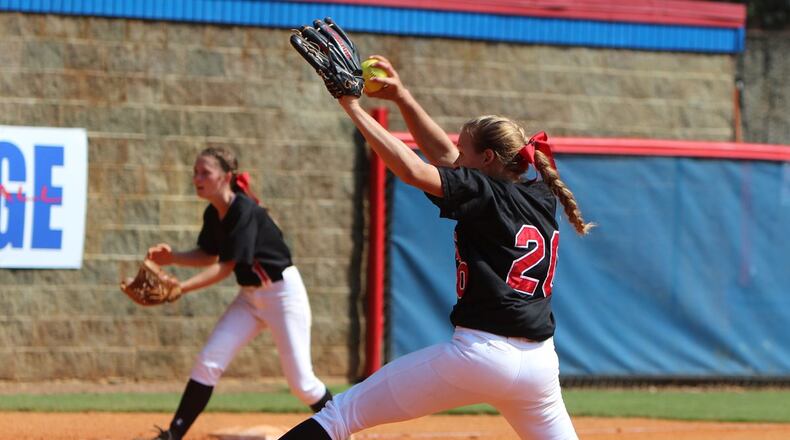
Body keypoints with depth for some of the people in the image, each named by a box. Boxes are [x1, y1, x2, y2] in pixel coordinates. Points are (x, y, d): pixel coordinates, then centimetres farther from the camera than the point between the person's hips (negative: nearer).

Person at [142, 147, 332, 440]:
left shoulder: (245, 212, -25)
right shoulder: (213, 214, -1)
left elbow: (225, 267, -26)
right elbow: (209, 256, 12)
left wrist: (182, 288, -33)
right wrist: (173, 258, -5)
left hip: (283, 293, -7)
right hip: (250, 296, 8)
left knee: (300, 381, -4)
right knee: (208, 361, -4)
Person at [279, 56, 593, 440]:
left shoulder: (484, 194, -4)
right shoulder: (541, 199, 15)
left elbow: (413, 170, -17)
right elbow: (446, 160, 21)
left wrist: (353, 109, -10)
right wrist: (403, 98, 19)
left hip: (479, 353, -7)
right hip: (539, 362, 7)